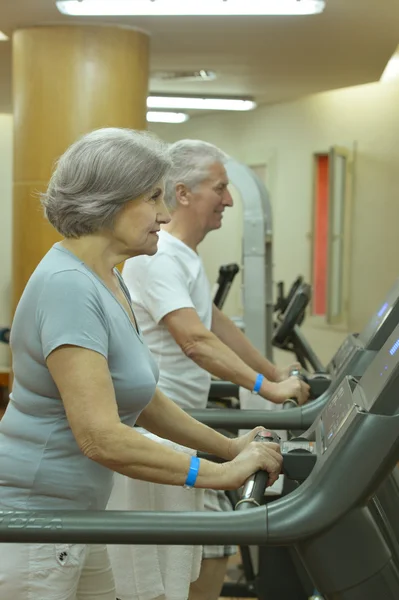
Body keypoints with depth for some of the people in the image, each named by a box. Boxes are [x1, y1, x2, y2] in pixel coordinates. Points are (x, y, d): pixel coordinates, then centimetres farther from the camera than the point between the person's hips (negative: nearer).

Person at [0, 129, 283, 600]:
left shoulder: (107, 281, 9)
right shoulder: (68, 287, -22)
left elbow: (143, 400, 17)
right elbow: (101, 437, -28)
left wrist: (229, 448, 14)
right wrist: (221, 475, -22)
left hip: (71, 521, 10)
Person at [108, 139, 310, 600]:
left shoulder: (185, 256, 14)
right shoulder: (158, 257, -18)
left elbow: (218, 326, 21)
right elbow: (195, 341, -28)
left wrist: (277, 374, 20)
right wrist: (267, 388, -31)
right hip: (150, 431, -10)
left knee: (214, 549, 17)